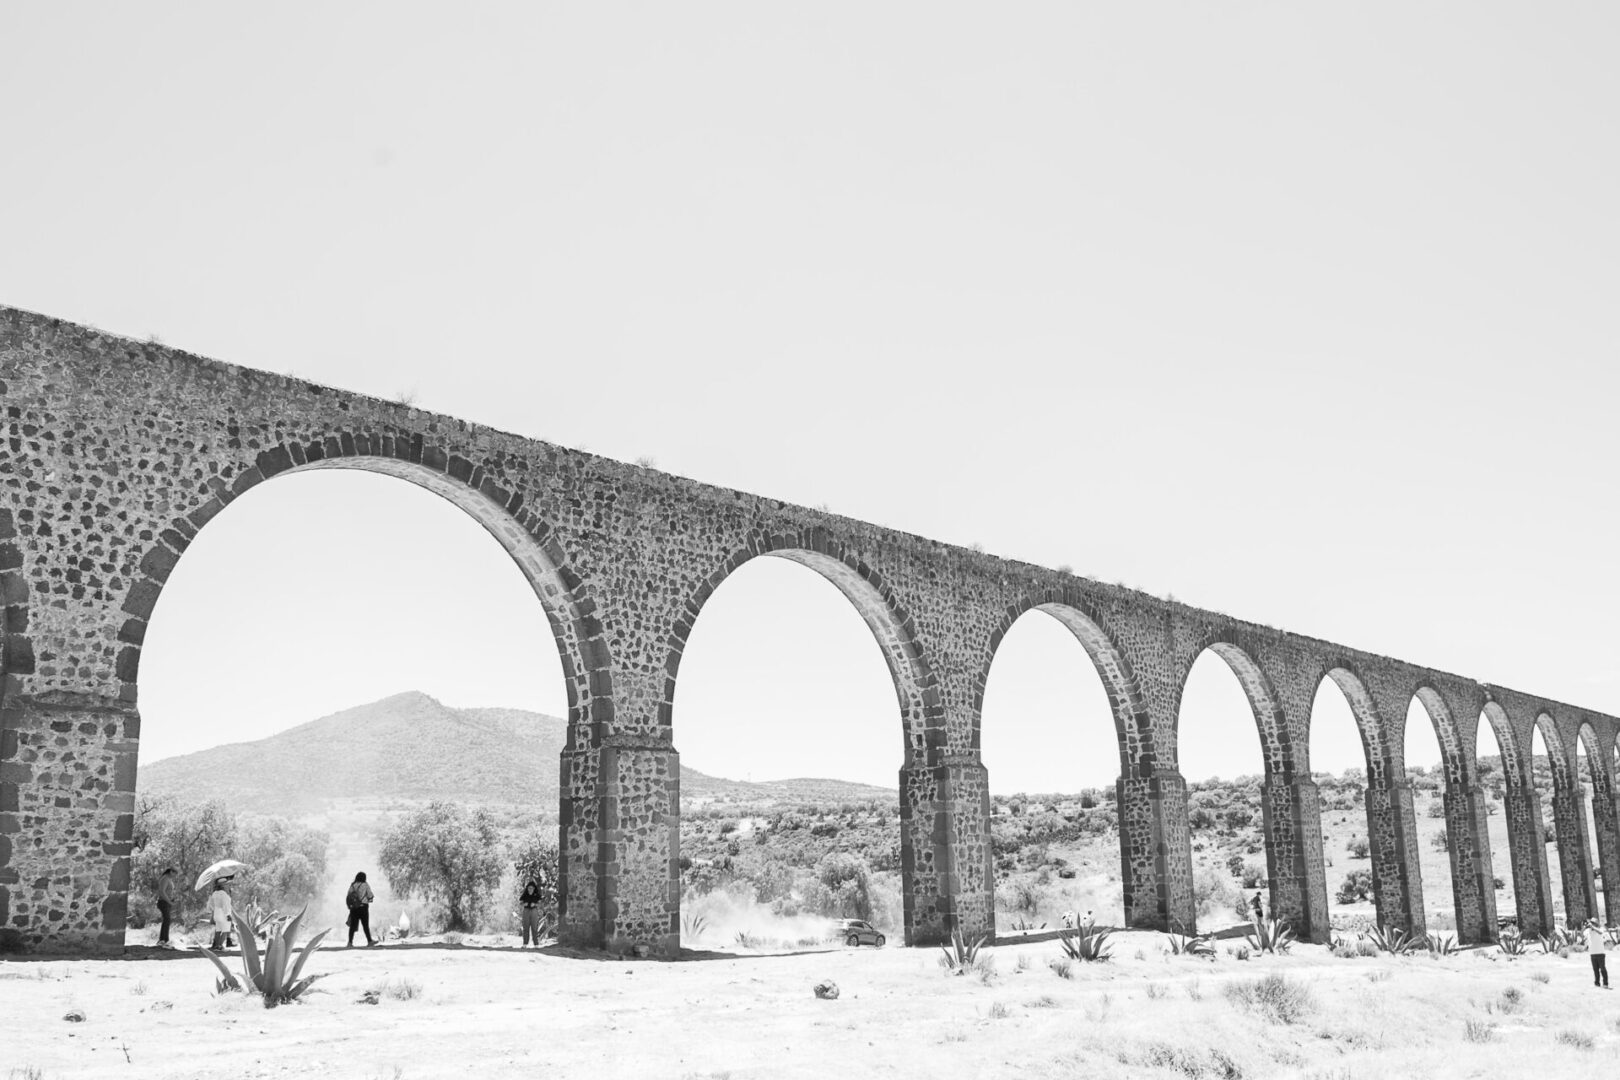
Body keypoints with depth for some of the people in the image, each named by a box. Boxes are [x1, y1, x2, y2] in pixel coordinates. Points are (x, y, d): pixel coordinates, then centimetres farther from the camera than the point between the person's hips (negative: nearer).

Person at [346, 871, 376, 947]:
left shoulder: (352, 886, 7)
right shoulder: (365, 885, -3)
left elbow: (348, 897, 4)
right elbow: (370, 897, -2)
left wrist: (349, 907, 10)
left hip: (353, 908, 3)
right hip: (363, 907, -3)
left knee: (353, 925, 4)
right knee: (365, 925, 4)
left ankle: (350, 942, -3)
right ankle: (369, 941, 11)